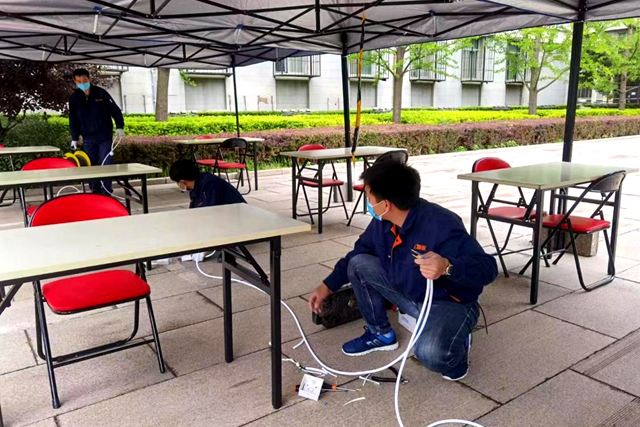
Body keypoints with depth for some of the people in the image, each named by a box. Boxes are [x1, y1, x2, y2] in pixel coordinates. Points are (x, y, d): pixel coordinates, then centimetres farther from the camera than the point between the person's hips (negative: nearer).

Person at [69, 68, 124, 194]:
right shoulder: (74, 98, 4)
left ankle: (107, 193, 2)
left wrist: (120, 127, -15)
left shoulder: (101, 93, -4)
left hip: (105, 137, -3)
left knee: (106, 165, -5)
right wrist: (74, 138, 7)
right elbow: (73, 119, 11)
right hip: (88, 138, 3)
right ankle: (95, 192, 15)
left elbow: (115, 110, -3)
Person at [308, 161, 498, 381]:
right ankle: (380, 333, 13)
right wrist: (328, 286, 9)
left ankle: (457, 345, 3)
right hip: (408, 295, 7)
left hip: (450, 303, -7)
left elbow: (487, 267, -32)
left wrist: (447, 267, -52)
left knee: (430, 354, -36)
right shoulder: (382, 222, -8)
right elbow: (359, 252, 10)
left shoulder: (441, 225, -31)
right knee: (358, 264, -4)